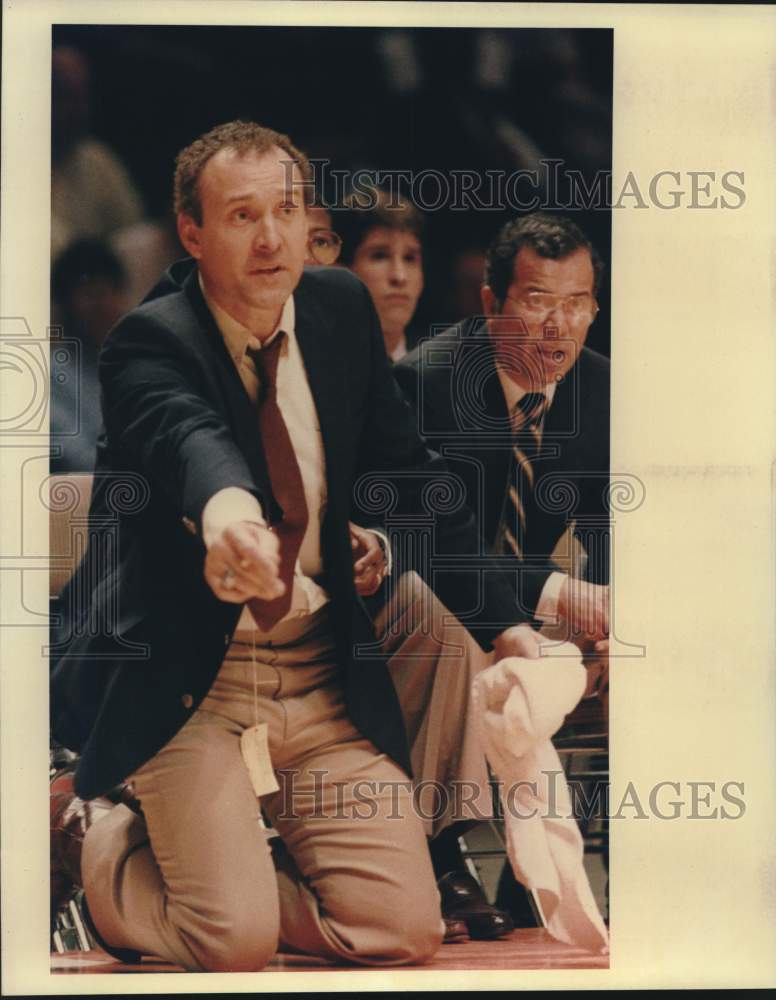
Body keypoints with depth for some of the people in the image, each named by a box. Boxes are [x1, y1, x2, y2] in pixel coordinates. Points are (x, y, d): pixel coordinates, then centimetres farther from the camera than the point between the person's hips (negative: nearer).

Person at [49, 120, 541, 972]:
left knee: (405, 930, -6)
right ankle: (95, 837, 15)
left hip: (326, 684, 5)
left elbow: (407, 471, 12)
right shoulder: (147, 345, -13)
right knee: (235, 942, -17)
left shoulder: (342, 310, 6)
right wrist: (224, 504, -61)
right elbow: (183, 433, -37)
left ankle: (251, 868, 24)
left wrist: (499, 624, 4)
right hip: (190, 684, -5)